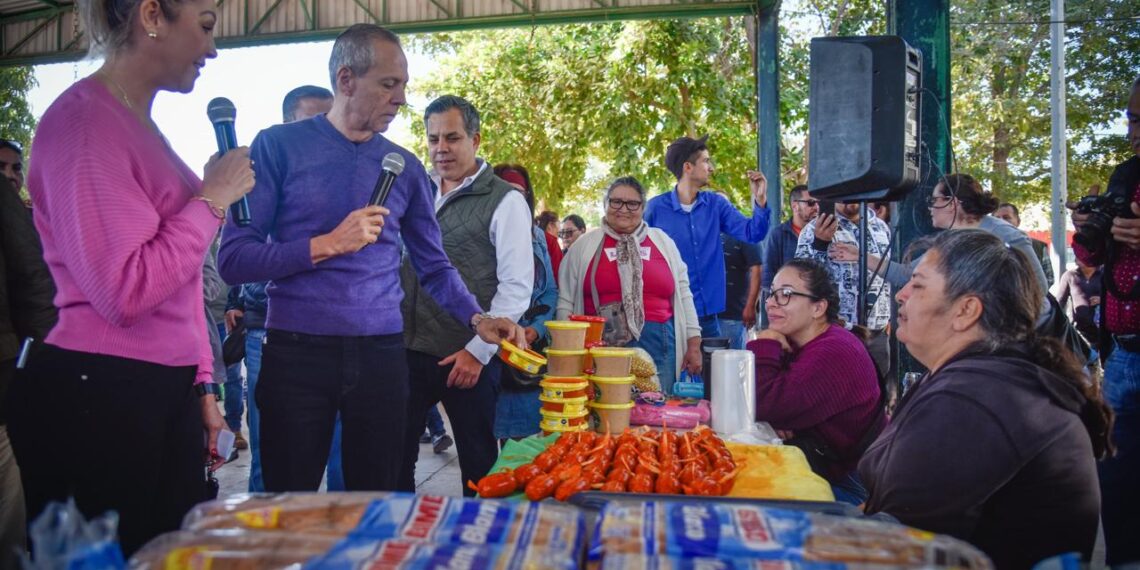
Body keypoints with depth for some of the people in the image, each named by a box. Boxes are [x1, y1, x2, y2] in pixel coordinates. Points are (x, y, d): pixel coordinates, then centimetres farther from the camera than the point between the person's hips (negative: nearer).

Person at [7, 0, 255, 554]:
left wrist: (200, 384, 20)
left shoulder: (142, 126, 15)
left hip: (166, 392, 9)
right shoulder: (85, 118, -14)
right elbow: (124, 291, -22)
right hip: (96, 400, -9)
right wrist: (214, 198, -13)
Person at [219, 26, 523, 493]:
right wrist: (327, 245, -15)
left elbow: (434, 267, 12)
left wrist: (477, 319, -3)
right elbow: (233, 259, -8)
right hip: (296, 353, -2)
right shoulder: (279, 146, -2)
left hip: (381, 355, 3)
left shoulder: (405, 166, 9)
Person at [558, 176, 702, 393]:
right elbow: (566, 301, 6)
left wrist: (694, 343, 9)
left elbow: (682, 294, 13)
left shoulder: (663, 241, 12)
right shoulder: (585, 244, 6)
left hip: (658, 345, 2)